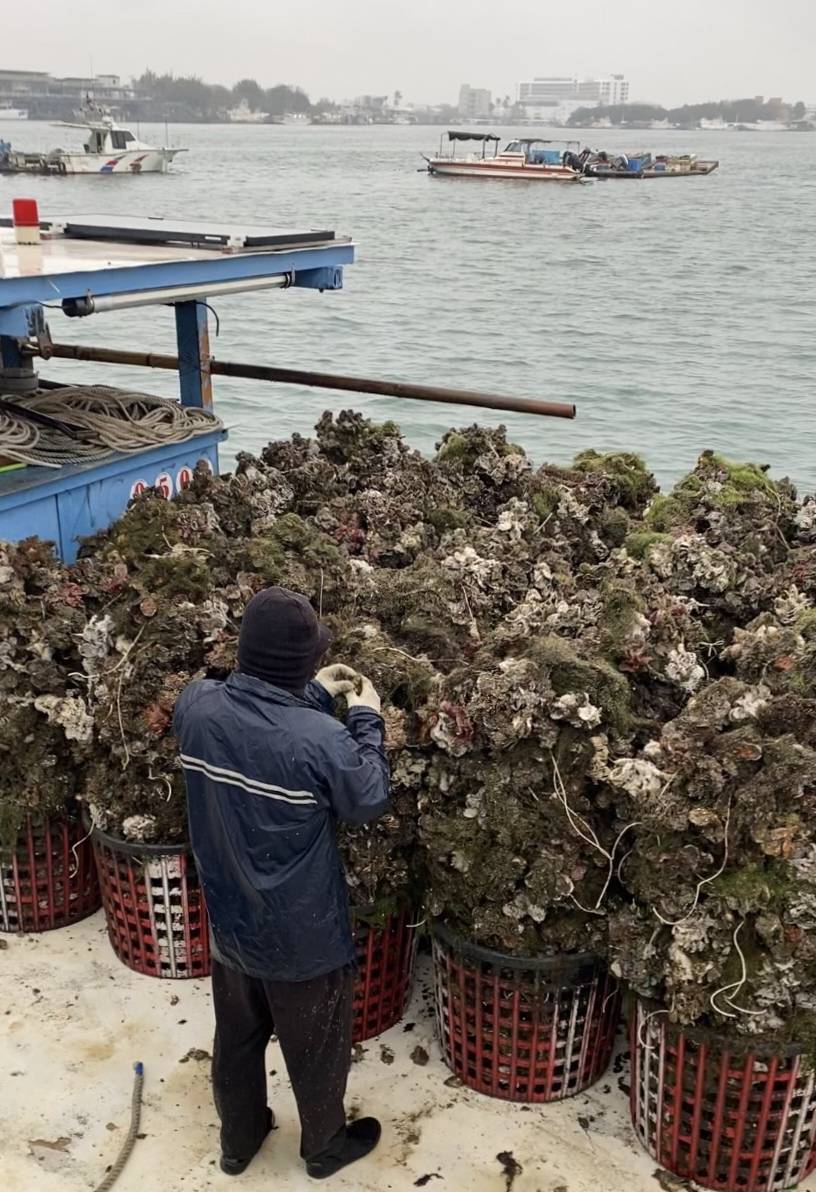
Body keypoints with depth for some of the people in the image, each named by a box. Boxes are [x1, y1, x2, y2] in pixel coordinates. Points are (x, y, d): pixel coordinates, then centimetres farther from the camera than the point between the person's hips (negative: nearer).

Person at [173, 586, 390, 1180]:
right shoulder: (322, 741, -31)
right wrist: (366, 720, -1)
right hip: (303, 938, -5)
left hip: (229, 924, 5)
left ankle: (238, 1140, 50)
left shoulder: (196, 706, -16)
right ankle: (325, 1146, 46)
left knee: (237, 1039, 28)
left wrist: (314, 695, 10)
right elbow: (370, 802, -11)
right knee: (315, 1052, 22)